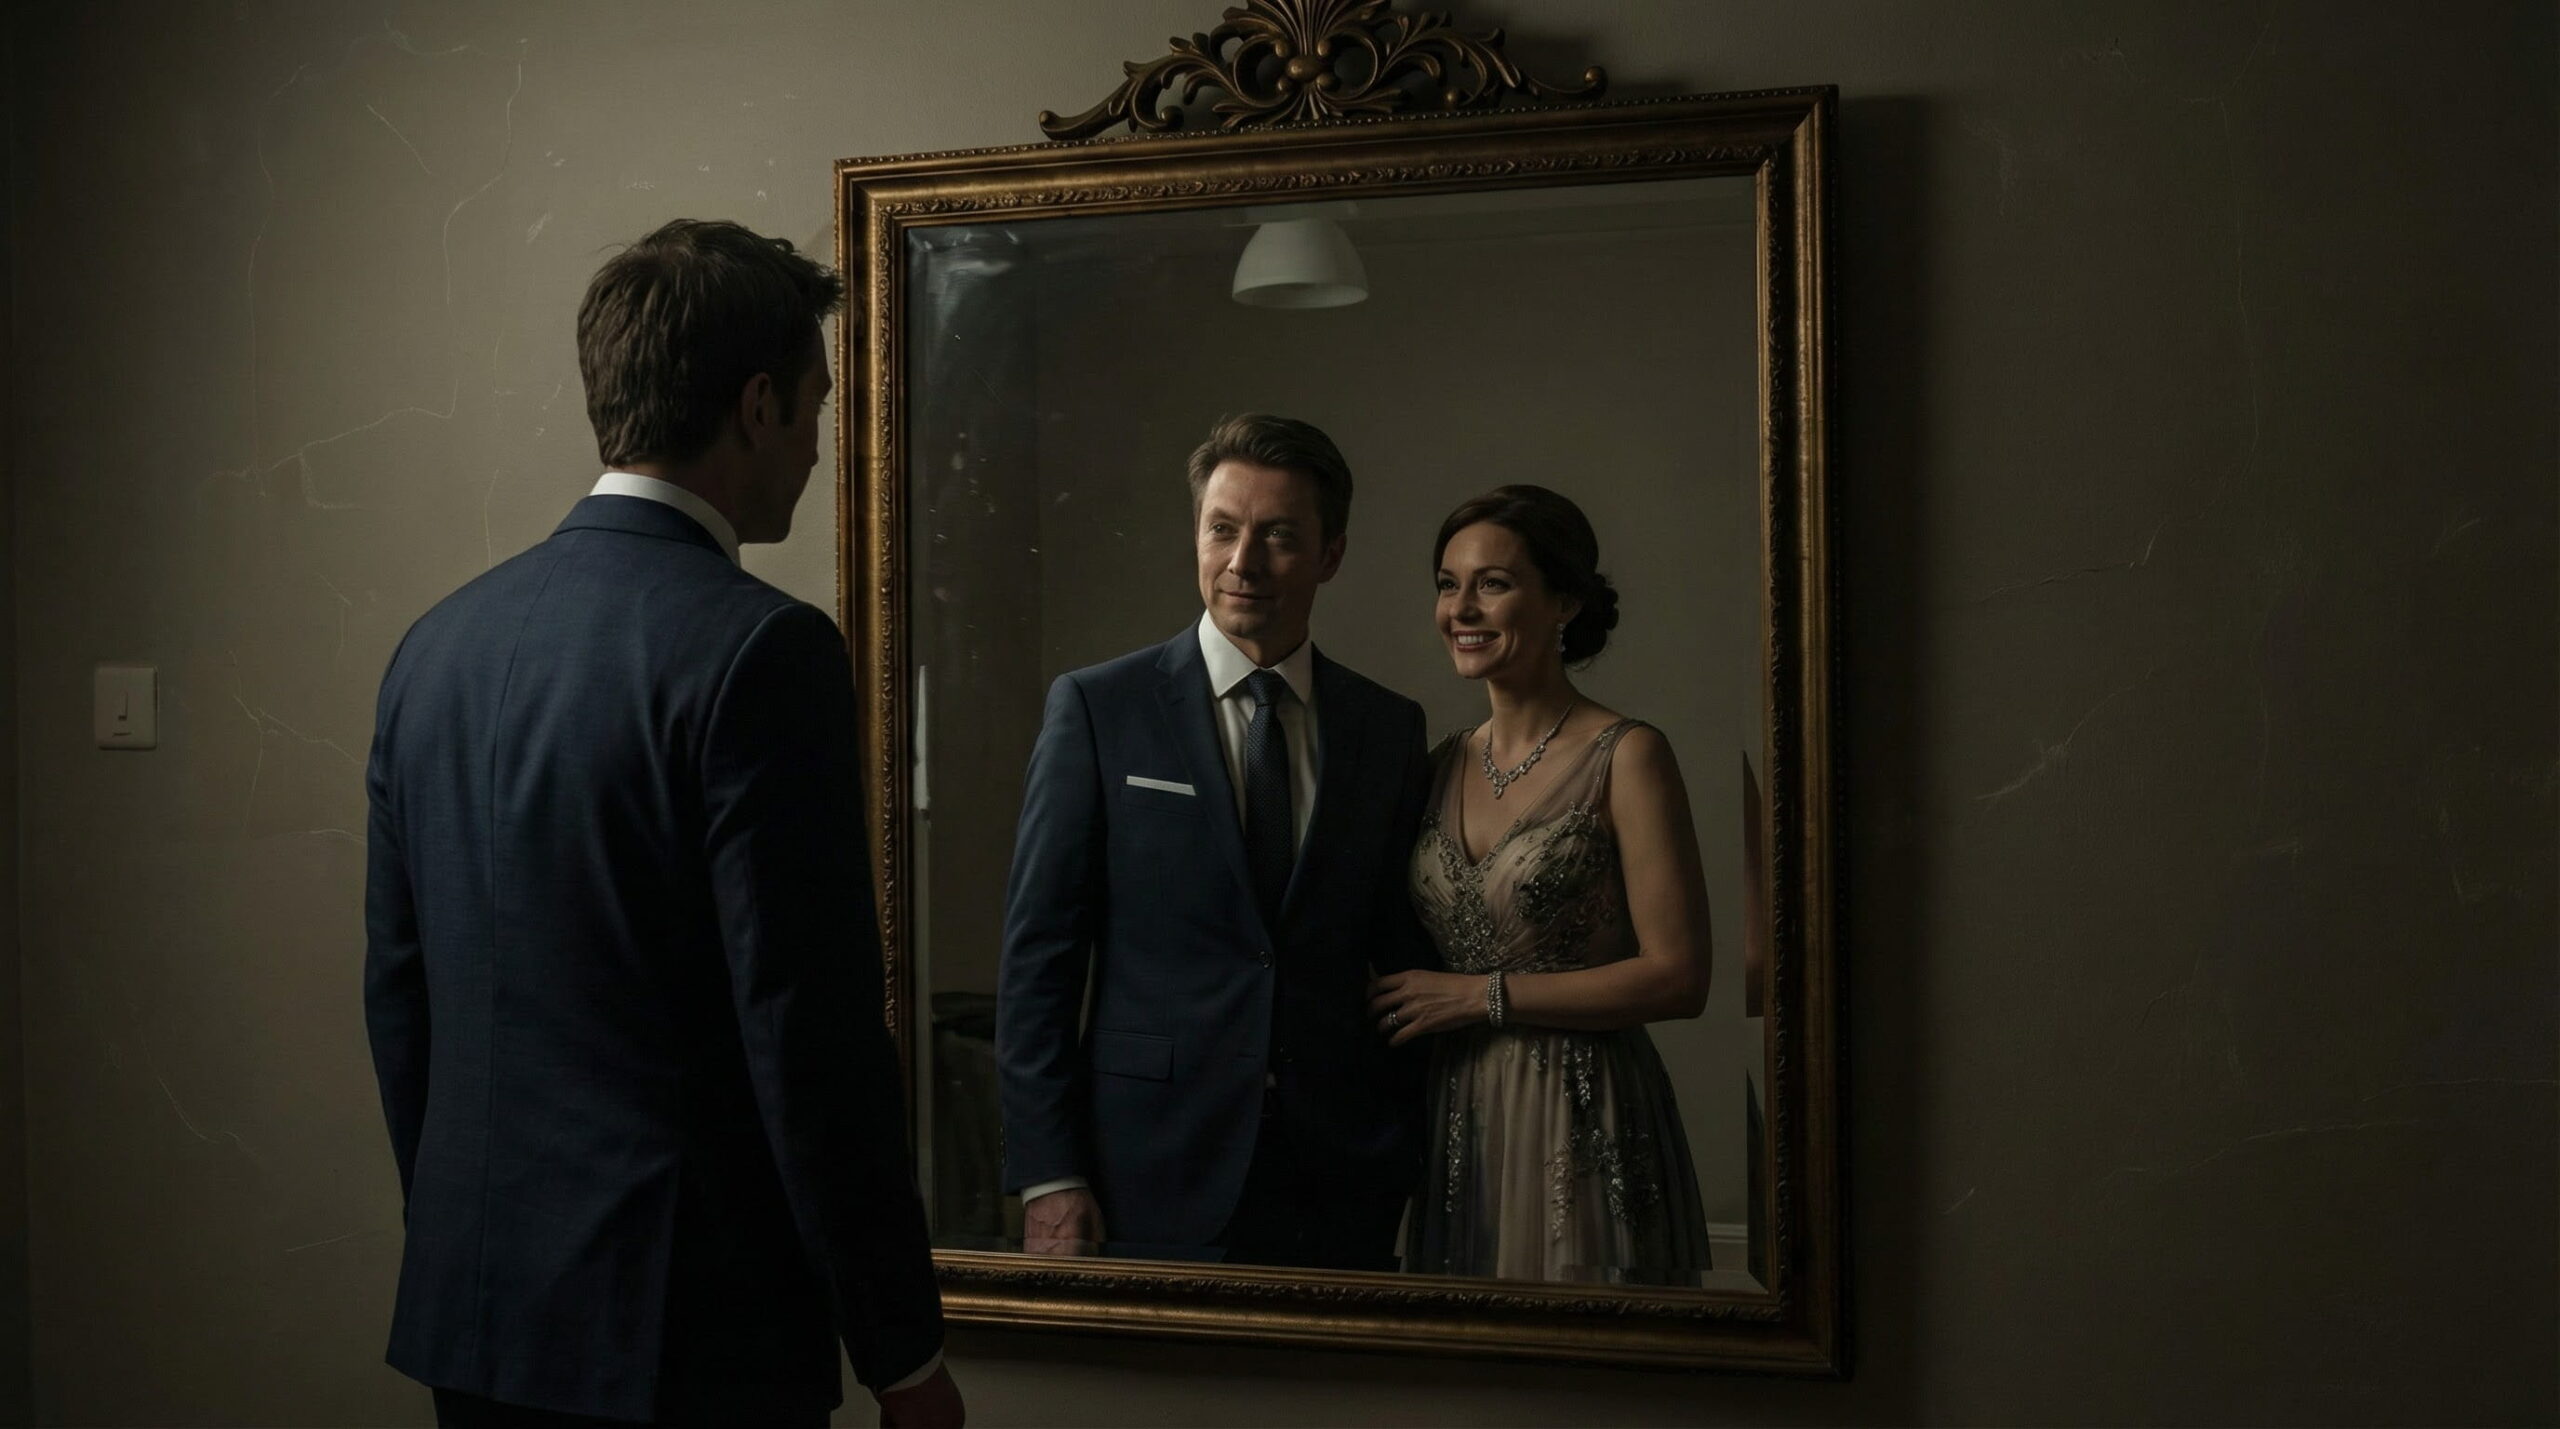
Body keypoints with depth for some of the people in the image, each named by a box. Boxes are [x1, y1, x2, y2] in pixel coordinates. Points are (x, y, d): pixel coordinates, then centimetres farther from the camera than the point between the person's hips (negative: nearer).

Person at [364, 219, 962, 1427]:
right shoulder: (757, 650, -16)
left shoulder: (435, 645, 5)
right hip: (683, 1332, -7)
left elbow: (396, 1002, 11)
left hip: (468, 1329, 7)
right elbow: (812, 1040, -18)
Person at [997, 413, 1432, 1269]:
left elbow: (1405, 961, 11)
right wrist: (1048, 1175, -8)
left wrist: (1409, 1166, 5)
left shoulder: (1391, 731, 8)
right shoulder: (1096, 709, -1)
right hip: (1153, 1190, -2)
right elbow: (1038, 951, -3)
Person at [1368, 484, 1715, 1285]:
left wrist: (1481, 995, -12)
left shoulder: (1625, 756, -7)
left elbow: (1678, 978, -14)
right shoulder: (1444, 766, 11)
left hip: (1583, 1126, -5)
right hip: (1458, 1121, 6)